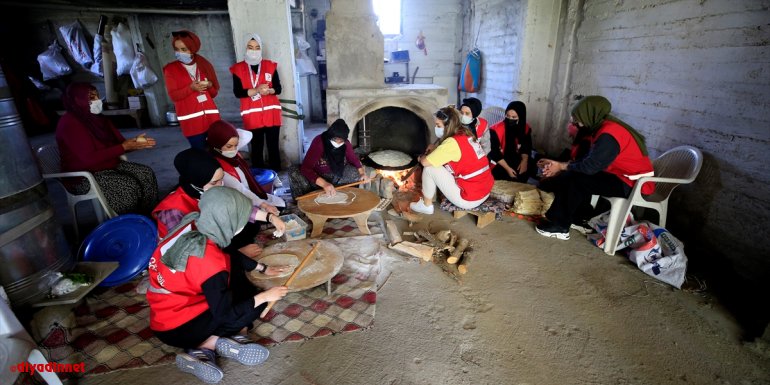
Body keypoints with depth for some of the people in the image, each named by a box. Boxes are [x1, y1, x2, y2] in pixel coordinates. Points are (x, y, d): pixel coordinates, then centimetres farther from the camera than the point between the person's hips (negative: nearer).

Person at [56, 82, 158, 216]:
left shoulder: (97, 118, 6)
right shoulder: (69, 123, -19)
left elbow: (119, 142, 7)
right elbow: (90, 159, -28)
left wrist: (135, 142, -17)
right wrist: (124, 147, -28)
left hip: (110, 166, 8)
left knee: (146, 173, -12)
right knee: (129, 184, -29)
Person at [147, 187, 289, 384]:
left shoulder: (194, 224, -10)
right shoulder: (209, 262, -31)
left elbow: (228, 255, 7)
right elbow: (225, 314, -21)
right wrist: (264, 296, -11)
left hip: (167, 310, 8)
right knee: (257, 304, -3)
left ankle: (202, 349, 1)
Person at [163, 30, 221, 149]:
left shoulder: (204, 65, 12)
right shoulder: (170, 69, 3)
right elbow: (173, 96, -3)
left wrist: (209, 86, -8)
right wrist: (191, 88, -17)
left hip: (211, 116, 3)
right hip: (191, 120, -3)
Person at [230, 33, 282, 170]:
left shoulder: (270, 66, 7)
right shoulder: (238, 68, 3)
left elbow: (278, 89, 5)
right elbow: (237, 92, -5)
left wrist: (268, 90, -17)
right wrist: (256, 90, -18)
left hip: (271, 113, 1)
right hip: (252, 115, -1)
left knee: (273, 146, 4)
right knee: (256, 147, 3)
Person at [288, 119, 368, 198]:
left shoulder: (345, 144, -12)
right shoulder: (318, 142, -27)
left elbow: (353, 159, 7)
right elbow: (305, 168, -34)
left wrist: (362, 172, -13)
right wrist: (324, 184, -48)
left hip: (337, 176, 4)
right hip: (317, 175, -4)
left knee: (358, 173, -13)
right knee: (294, 173, -30)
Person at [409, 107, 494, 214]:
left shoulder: (452, 142, -20)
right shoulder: (466, 135, 6)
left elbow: (425, 162, -16)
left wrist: (421, 157, 4)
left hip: (469, 199, -9)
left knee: (429, 168, -5)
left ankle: (426, 206, 12)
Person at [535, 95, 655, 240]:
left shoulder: (609, 135, -23)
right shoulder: (604, 128, 7)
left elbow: (590, 166, -24)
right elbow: (588, 160, 8)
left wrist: (562, 166, -10)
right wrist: (560, 165, 2)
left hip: (632, 184, -10)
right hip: (621, 176, 10)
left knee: (576, 180, -19)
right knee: (571, 175, 7)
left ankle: (560, 226, -10)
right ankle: (578, 219, 12)